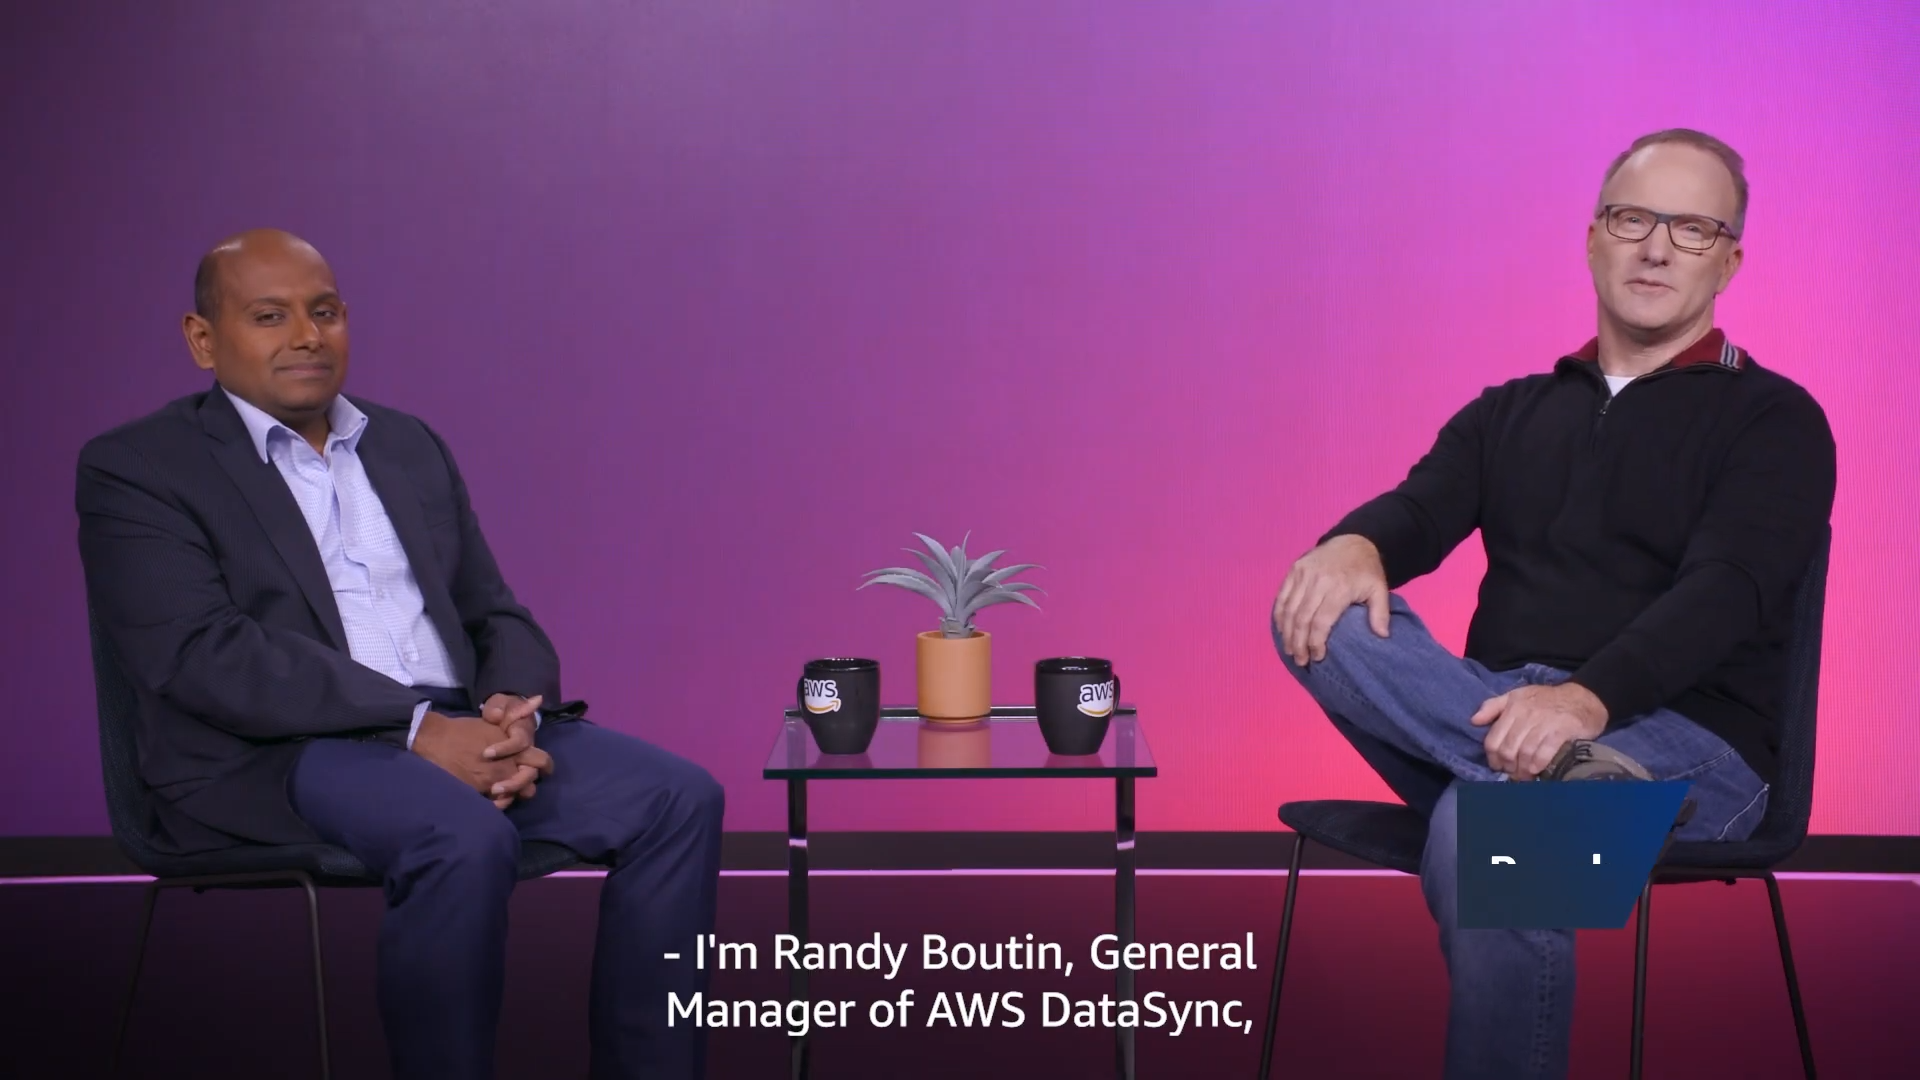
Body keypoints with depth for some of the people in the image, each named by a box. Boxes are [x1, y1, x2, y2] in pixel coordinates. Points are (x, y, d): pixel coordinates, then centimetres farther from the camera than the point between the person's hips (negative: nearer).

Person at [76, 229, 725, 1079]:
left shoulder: (410, 446, 20)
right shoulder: (136, 468, 2)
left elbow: (496, 616, 18)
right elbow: (202, 655, -13)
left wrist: (513, 711, -8)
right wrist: (417, 726, -21)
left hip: (462, 729, 6)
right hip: (276, 756, -6)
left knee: (678, 798, -14)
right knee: (465, 840, -35)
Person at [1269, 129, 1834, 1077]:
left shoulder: (1775, 421, 5)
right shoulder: (1510, 412, 21)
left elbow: (1724, 593, -12)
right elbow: (1419, 510, 3)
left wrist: (1586, 698, -32)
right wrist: (1355, 544, -23)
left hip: (1684, 743, -4)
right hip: (1498, 727, 5)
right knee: (1321, 614, -22)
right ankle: (1543, 777, -33)